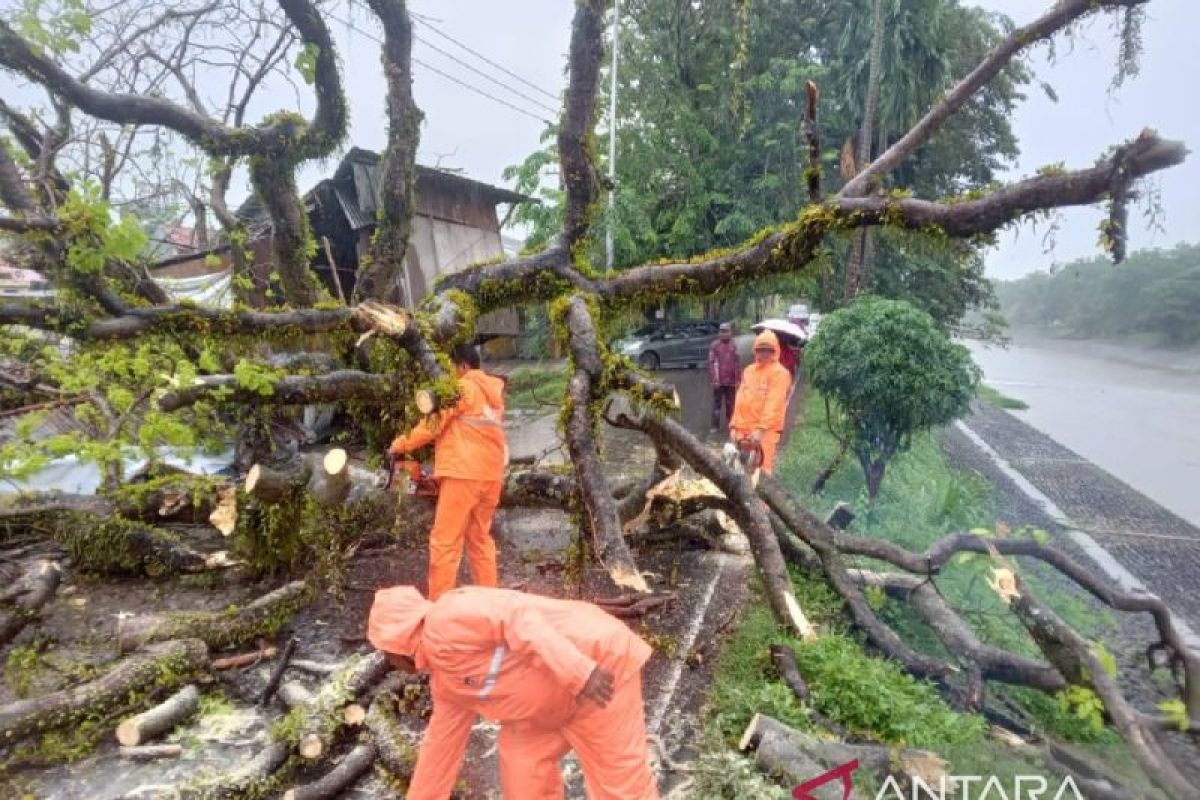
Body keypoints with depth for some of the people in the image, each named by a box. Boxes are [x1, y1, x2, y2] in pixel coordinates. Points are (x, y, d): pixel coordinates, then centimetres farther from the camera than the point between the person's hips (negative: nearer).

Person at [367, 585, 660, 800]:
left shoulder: (442, 624, -17)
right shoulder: (444, 682, 15)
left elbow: (513, 616, -28)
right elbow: (441, 743, 24)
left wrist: (576, 672, -34)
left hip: (600, 661, -9)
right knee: (521, 760, 12)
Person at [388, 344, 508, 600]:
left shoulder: (463, 388, -6)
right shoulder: (494, 392, 16)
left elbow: (433, 423, -7)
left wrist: (401, 444, 4)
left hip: (463, 474, -8)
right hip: (491, 475, 8)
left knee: (445, 541, -1)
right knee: (480, 538, 17)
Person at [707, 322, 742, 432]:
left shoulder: (734, 346, 5)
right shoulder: (714, 345, -7)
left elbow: (737, 363, 7)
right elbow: (711, 363, -10)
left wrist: (738, 380, 3)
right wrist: (714, 380, -14)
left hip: (731, 381, 4)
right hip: (719, 381, -4)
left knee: (730, 403, 13)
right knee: (717, 403, 1)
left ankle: (730, 423, 25)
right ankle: (715, 425, 6)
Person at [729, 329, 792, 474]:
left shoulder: (780, 373, -7)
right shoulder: (748, 371, 13)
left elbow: (774, 404, -17)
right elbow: (740, 401, 13)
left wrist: (761, 429, -25)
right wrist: (734, 426, 6)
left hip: (765, 431, -6)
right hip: (743, 429, 7)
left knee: (761, 469, -8)